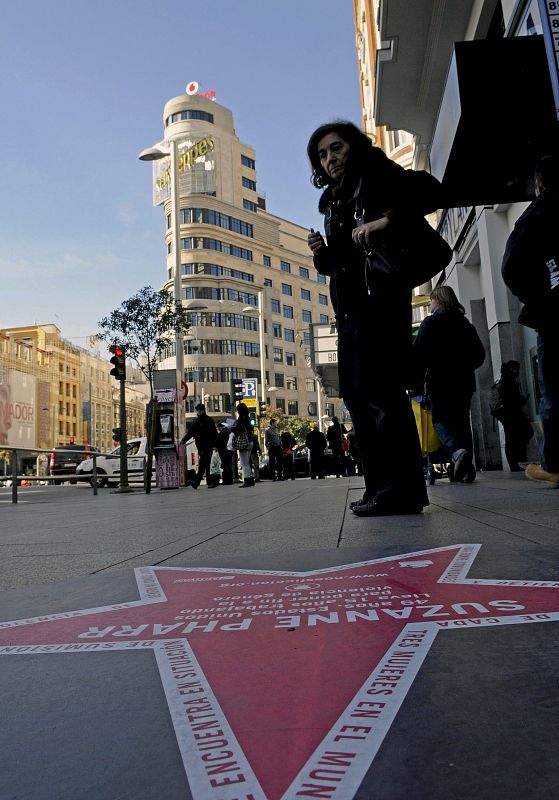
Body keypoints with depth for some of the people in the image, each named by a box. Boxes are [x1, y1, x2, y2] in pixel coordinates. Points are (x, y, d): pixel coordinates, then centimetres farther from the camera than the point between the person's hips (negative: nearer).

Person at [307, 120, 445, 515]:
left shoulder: (378, 175, 4)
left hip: (379, 293, -8)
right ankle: (382, 486, 10)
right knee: (355, 393, 4)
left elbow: (430, 190, -11)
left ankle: (403, 489, -10)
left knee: (379, 387, -15)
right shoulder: (331, 202, 24)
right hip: (350, 304, 9)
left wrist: (386, 219, -23)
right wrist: (321, 254, 4)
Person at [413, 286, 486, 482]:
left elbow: (419, 354, -12)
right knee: (462, 421, 7)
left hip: (439, 381, -5)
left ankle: (457, 451, -27)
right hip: (464, 382, 5)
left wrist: (417, 381, -8)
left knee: (440, 419, 1)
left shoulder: (430, 322, -3)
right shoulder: (465, 324, 15)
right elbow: (479, 354, 16)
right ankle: (466, 467, 3)